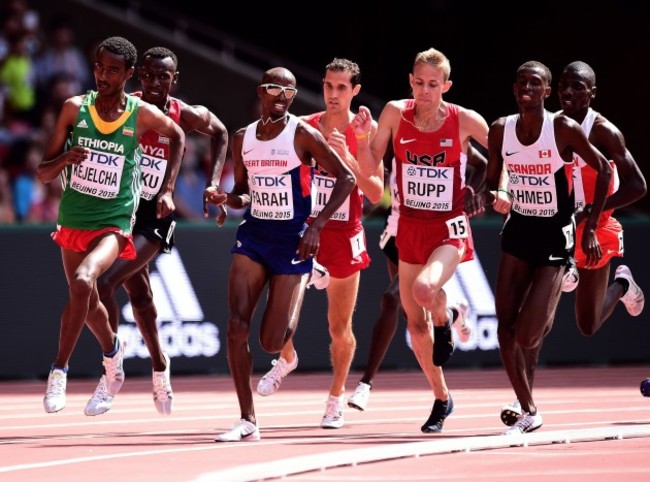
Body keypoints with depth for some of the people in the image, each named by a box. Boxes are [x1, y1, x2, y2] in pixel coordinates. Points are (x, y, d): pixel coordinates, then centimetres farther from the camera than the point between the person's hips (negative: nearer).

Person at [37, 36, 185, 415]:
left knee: (82, 282, -30)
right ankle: (112, 350, 51)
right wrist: (65, 158, -23)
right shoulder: (75, 109, -5)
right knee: (88, 300, 20)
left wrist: (167, 191, 8)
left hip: (113, 223, -4)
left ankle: (59, 370, -23)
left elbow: (178, 137, 14)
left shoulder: (142, 115, -9)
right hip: (73, 221, 4)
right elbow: (44, 174, -2)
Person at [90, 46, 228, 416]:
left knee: (105, 281, -20)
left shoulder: (186, 116, -11)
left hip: (155, 215, -3)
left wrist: (214, 184, 3)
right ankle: (159, 365, 40)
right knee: (137, 291, 18)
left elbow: (220, 134, 11)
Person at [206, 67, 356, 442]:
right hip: (254, 235, 4)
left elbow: (346, 178, -8)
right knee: (237, 324, -14)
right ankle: (248, 421, -8)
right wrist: (226, 198, -6)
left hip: (292, 241, -4)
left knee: (272, 342, -5)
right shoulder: (243, 138, 6)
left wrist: (317, 225, -16)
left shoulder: (302, 135, -9)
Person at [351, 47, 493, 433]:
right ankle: (442, 399, 30)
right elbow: (369, 170, -2)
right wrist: (364, 136, -18)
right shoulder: (396, 114, -5)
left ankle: (445, 318, 4)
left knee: (424, 289, -33)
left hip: (450, 228, -4)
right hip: (410, 226, 4)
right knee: (416, 322, 11)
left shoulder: (465, 120, -11)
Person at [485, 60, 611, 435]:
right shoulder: (501, 130, -2)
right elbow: (492, 181, 12)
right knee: (506, 327, -2)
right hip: (518, 230, 4)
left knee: (526, 335, -15)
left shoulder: (564, 129, -14)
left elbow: (603, 170, -4)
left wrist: (591, 229, -5)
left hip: (554, 236, -4)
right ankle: (529, 412, 12)